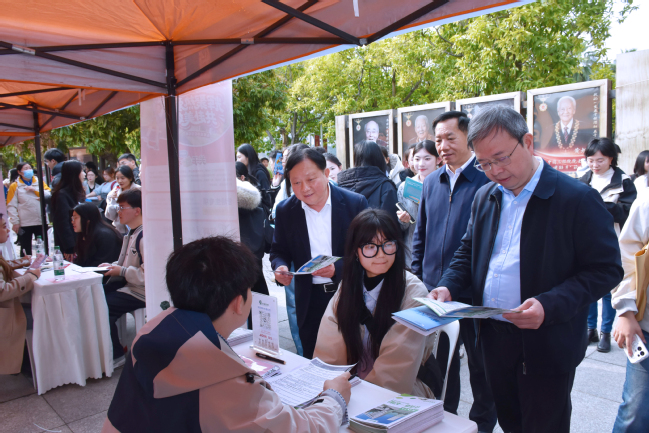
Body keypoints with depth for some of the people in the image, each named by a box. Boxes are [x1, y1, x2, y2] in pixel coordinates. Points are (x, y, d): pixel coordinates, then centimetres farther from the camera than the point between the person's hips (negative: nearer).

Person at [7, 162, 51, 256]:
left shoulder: (39, 182, 9)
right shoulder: (15, 186, 0)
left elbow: (48, 195, -4)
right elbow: (11, 206, -3)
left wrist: (35, 190, -11)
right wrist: (15, 222, -8)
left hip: (41, 221, 3)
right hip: (24, 224, -2)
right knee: (26, 250, 5)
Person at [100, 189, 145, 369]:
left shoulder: (144, 235, -21)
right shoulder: (131, 234, 15)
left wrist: (121, 271, -16)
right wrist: (113, 266, 8)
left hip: (140, 293, -11)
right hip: (128, 285, 11)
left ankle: (116, 355, 0)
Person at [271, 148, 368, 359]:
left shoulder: (355, 203, -8)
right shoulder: (285, 210, -1)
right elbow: (279, 251, 8)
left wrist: (338, 268, -22)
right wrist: (280, 266, -15)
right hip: (310, 300, 2)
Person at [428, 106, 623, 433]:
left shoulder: (578, 199, -12)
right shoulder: (485, 197, 7)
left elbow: (606, 270, -13)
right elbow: (468, 251, 17)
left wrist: (550, 305, -26)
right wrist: (448, 285, -2)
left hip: (546, 346, -5)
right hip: (493, 338, 6)